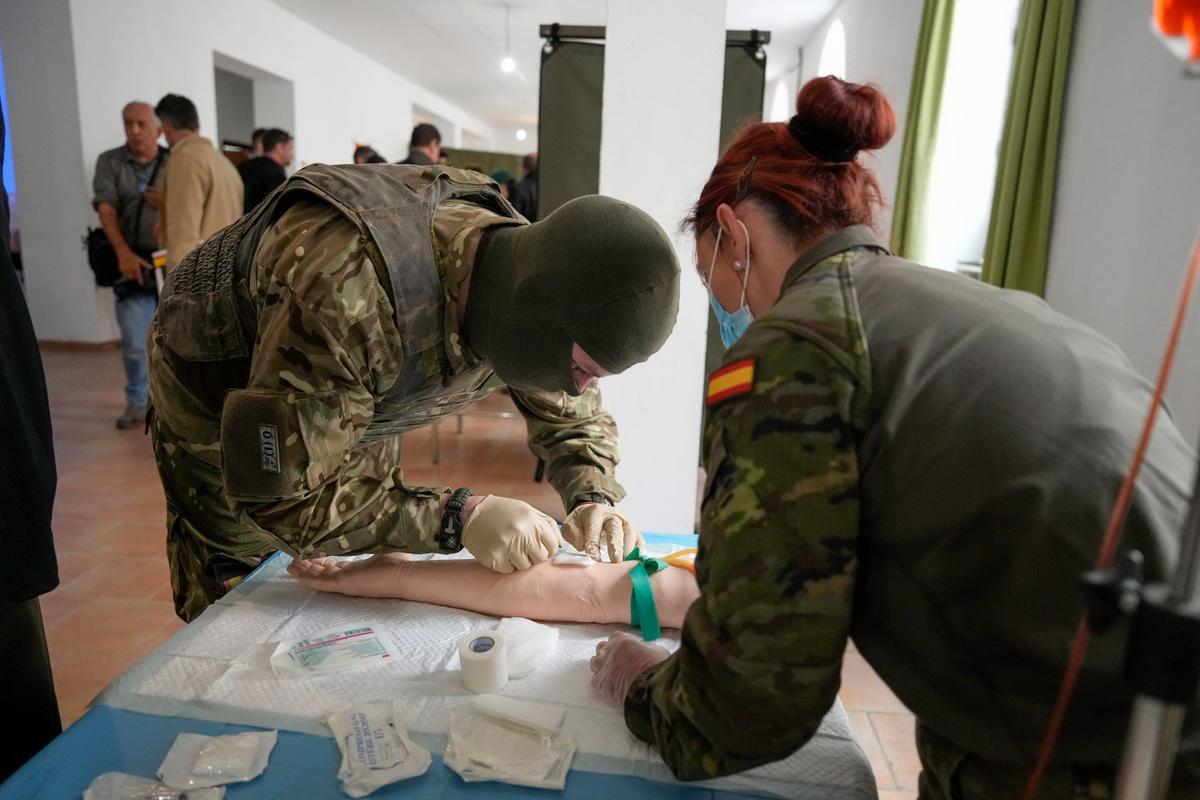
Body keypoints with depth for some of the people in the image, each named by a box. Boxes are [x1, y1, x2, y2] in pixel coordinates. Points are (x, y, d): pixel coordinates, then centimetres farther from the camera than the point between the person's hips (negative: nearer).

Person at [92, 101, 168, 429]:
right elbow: (106, 210, -6)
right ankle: (137, 402, 14)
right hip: (134, 261, 0)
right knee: (135, 342, -2)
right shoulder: (109, 162, 5)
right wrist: (123, 252, -20)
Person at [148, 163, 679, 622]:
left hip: (352, 414, 5)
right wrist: (458, 519, -42)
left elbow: (574, 415, -6)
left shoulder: (522, 282, -22)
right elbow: (280, 498, -38)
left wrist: (592, 499, -25)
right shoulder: (346, 294, -45)